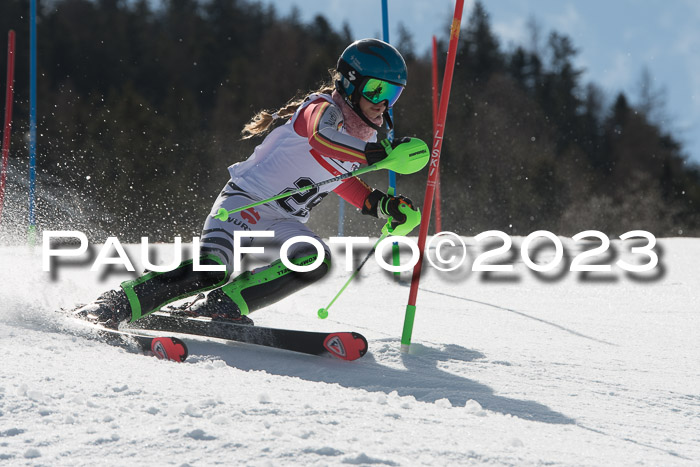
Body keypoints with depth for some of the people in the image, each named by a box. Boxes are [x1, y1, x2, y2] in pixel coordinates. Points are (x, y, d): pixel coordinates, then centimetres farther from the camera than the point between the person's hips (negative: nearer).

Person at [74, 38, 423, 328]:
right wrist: (379, 155, -54)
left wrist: (382, 206, 15)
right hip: (246, 202, -8)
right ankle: (117, 304, -17)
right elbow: (321, 137, -41)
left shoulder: (363, 135, 11)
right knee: (210, 270, -29)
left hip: (283, 224, 8)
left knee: (317, 260, -22)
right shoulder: (324, 109, -15)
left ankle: (223, 304, -22)